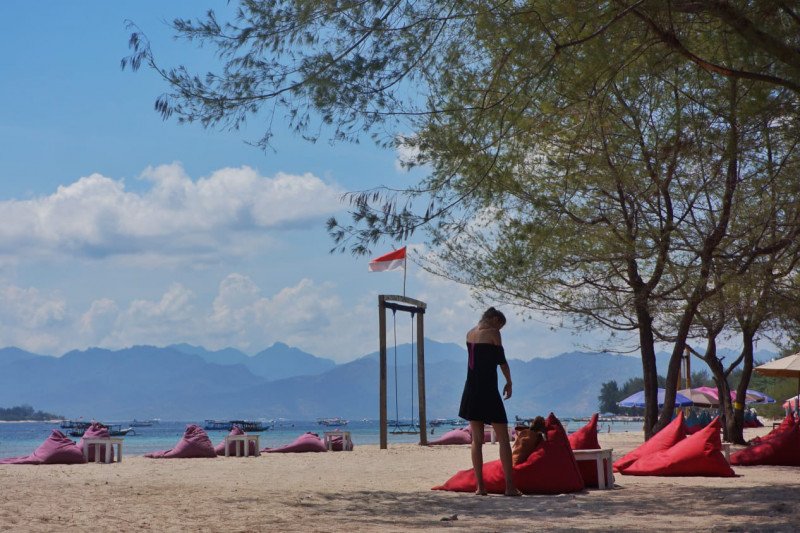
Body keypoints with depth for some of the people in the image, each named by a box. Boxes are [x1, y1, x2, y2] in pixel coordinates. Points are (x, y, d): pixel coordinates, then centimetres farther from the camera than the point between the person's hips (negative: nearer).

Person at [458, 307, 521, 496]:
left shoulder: (470, 334, 11)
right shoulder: (492, 333, -6)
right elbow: (502, 360, -1)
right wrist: (509, 382, 9)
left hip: (471, 391, 6)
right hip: (488, 391, -6)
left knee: (477, 440, 8)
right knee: (503, 439, 0)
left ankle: (480, 485, 3)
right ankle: (509, 486, -5)